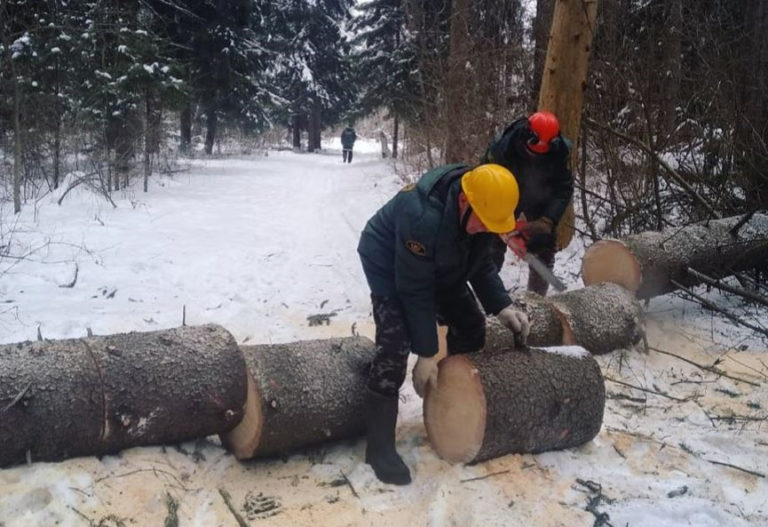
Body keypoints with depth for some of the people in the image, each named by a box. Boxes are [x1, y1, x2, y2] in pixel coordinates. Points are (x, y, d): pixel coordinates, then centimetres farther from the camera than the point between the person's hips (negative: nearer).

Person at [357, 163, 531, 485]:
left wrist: (502, 306, -17)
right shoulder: (423, 216, -41)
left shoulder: (481, 211, -18)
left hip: (440, 265, 8)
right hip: (388, 262, -8)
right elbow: (414, 290, -34)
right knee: (396, 342, -21)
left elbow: (481, 262, -3)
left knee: (470, 325, 7)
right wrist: (425, 354, -28)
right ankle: (380, 446, -13)